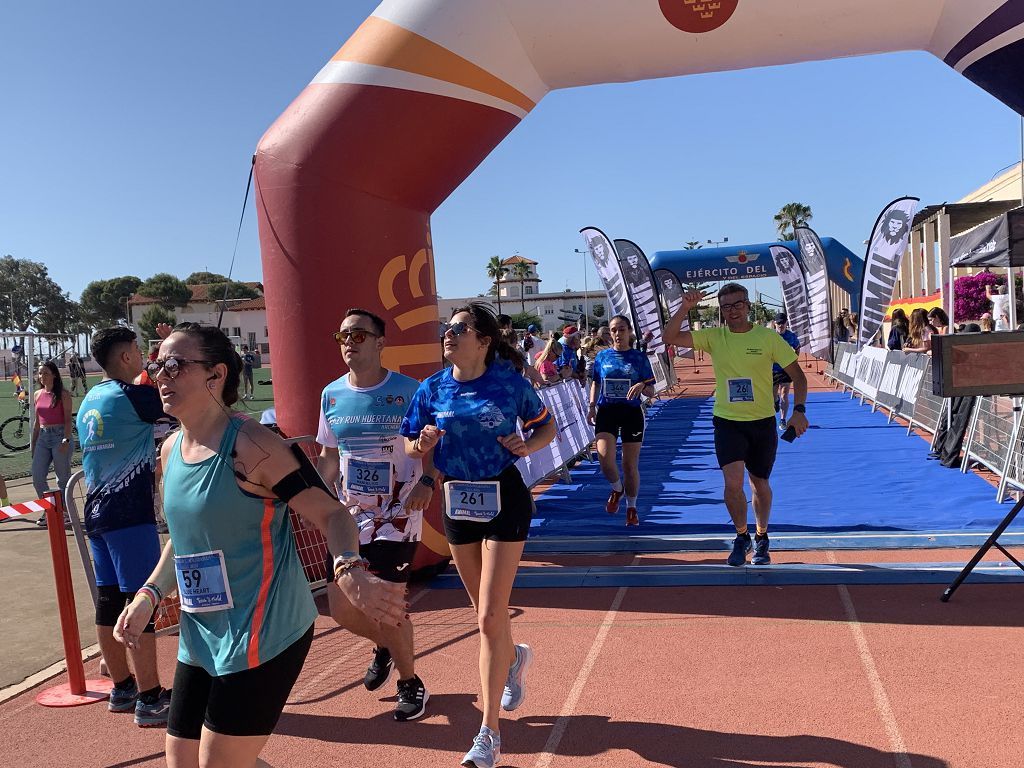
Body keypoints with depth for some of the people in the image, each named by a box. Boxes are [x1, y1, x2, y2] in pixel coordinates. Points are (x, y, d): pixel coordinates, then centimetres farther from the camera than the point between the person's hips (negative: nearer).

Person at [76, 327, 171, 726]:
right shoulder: (131, 396, -12)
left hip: (96, 512, 9)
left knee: (108, 602, 13)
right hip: (129, 513, -9)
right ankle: (149, 699, -1)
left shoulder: (89, 402, 15)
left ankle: (122, 688, 24)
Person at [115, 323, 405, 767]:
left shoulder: (250, 446, -18)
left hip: (261, 635, -8)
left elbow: (331, 515, -20)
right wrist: (148, 595, 8)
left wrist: (349, 571, -38)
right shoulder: (171, 451, 6)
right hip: (199, 638, 8)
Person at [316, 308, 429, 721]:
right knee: (341, 608, 7)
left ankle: (410, 683, 21)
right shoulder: (332, 394, 4)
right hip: (351, 514, 5)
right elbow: (328, 457, 13)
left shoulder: (409, 391, -11)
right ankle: (383, 646, 41)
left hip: (397, 514, -5)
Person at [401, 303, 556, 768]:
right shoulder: (433, 388, -2)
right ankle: (514, 659, 52)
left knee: (490, 619, -6)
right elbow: (411, 445, 6)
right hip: (457, 500, 4)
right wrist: (424, 446, -17)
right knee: (486, 612, 18)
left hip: (503, 499, -4)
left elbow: (546, 427, 3)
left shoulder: (509, 383, -10)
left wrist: (526, 446, -18)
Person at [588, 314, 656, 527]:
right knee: (605, 460, -17)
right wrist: (592, 406, 4)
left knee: (630, 465, 5)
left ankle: (631, 508, 25)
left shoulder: (639, 357, 0)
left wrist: (642, 386, -21)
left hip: (632, 412, -1)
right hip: (606, 411, 1)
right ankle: (617, 489, 17)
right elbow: (596, 383, 17)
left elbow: (651, 392, 1)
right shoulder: (602, 356, 5)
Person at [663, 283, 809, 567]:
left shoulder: (768, 337, -5)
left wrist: (799, 410, -14)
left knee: (760, 484, 13)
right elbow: (670, 337, -10)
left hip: (763, 422, 0)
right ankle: (742, 537, 12)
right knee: (733, 482, -14)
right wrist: (685, 307, -23)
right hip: (727, 422, 0)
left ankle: (761, 539, 37)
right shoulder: (714, 337, -2)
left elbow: (798, 375, -2)